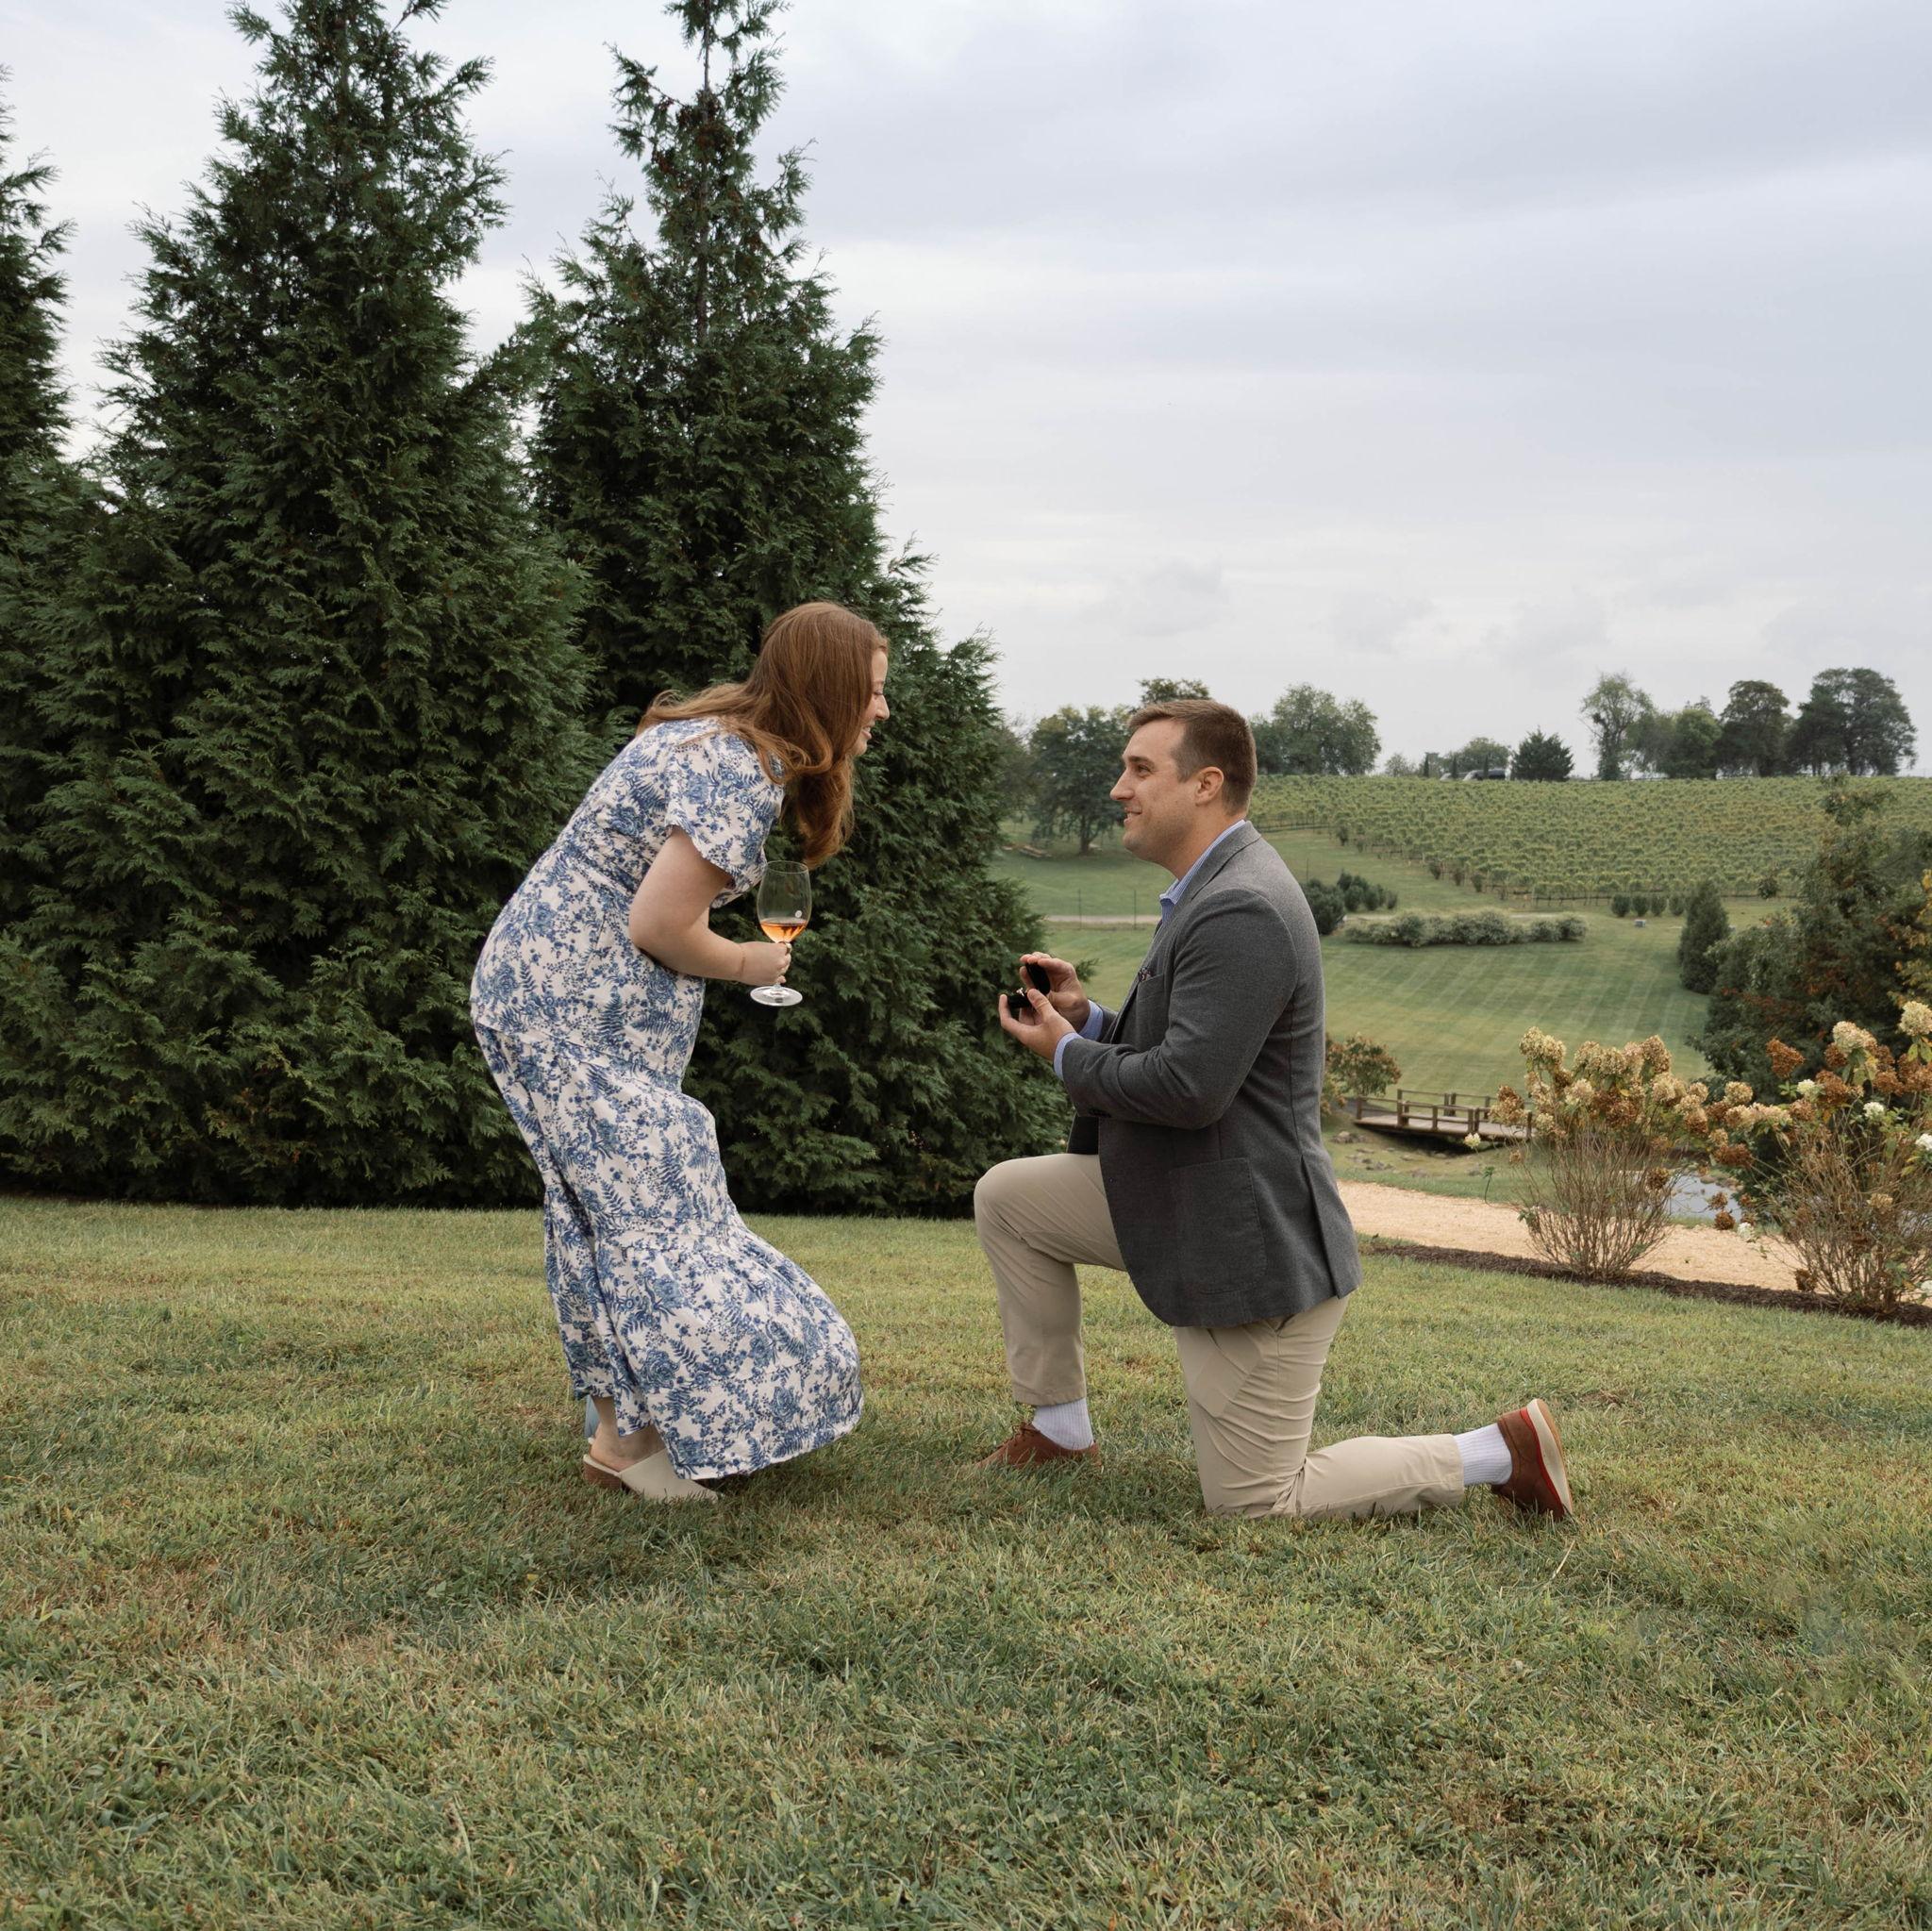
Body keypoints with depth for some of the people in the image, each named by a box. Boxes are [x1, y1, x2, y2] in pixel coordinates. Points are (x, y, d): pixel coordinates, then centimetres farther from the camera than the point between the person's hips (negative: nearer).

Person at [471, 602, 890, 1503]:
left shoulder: (709, 733, 11)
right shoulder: (743, 772, -21)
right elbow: (659, 927, -23)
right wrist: (747, 963, -6)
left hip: (546, 983, 11)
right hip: (575, 1008, -11)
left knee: (606, 1201, 15)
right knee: (640, 1204, -6)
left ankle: (627, 1413, 26)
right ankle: (627, 1438, 2)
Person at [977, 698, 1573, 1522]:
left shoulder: (1241, 913, -24)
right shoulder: (1211, 892, 10)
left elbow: (1188, 1086, -29)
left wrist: (1068, 1054, -13)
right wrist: (1088, 1018, 2)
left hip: (1252, 1243, -10)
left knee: (1254, 1506, -1)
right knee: (1006, 1198, 11)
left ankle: (1500, 1453, 8)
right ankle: (1058, 1429, 21)